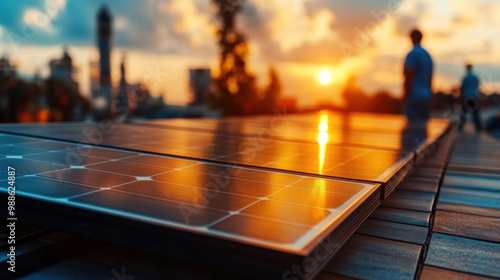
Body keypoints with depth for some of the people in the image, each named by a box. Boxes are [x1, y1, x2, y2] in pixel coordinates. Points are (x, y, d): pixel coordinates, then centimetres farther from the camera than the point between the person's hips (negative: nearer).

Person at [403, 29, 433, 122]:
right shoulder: (427, 55, 18)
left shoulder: (412, 54, -8)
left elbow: (408, 78, -15)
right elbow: (430, 80, 21)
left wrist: (405, 99, -13)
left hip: (414, 97, -8)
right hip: (425, 96, 8)